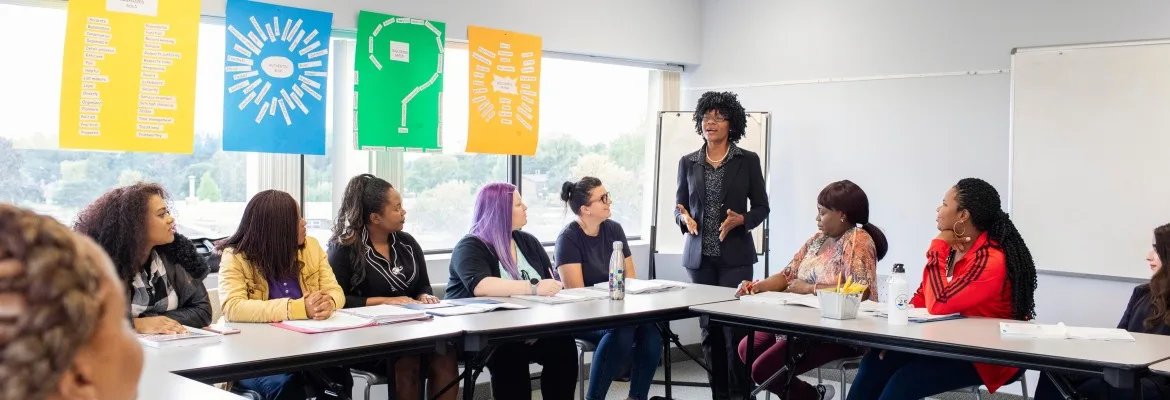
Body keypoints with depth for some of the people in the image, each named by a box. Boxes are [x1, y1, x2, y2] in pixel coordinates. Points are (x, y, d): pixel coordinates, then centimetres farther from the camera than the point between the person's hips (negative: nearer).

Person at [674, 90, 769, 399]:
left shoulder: (748, 161, 1)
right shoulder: (688, 162, 7)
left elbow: (761, 207, 3)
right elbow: (679, 206, 12)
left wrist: (740, 220, -16)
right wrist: (685, 218, -11)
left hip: (735, 255, -2)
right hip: (699, 256, 3)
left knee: (735, 326, -9)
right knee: (709, 328, 5)